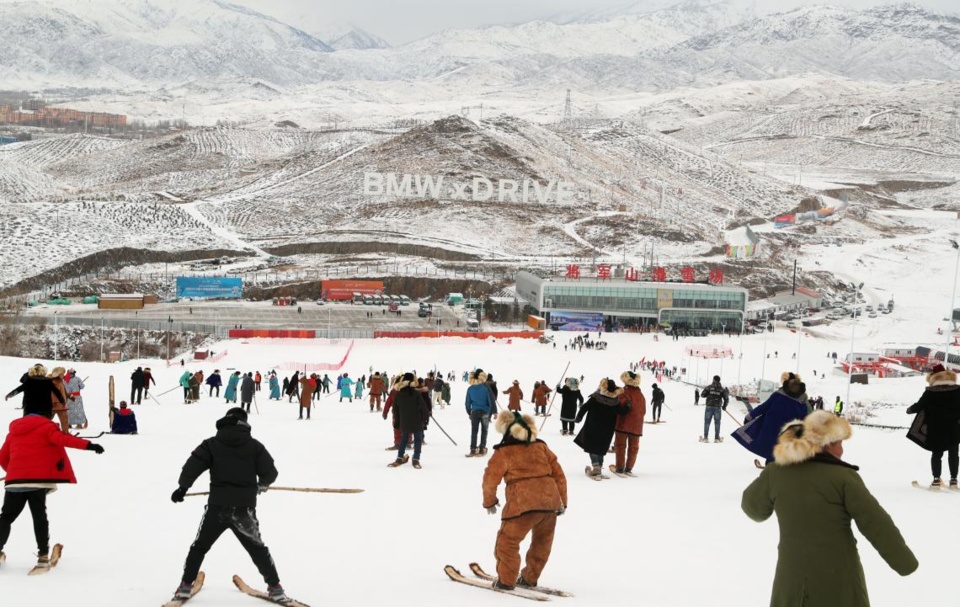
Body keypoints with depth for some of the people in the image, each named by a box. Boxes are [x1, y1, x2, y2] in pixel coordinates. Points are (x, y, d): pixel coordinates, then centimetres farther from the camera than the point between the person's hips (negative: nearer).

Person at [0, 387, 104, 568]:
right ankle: (43, 555, -1)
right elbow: (62, 439, -18)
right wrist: (88, 445, -25)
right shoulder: (45, 426, 0)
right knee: (39, 517, 3)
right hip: (38, 480, -4)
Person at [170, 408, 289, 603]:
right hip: (245, 508, 1)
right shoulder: (254, 445, 2)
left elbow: (193, 465, -7)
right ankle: (275, 588, 15)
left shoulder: (212, 444, 1)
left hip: (217, 506, -1)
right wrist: (261, 485, 20)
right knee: (258, 549, 17)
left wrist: (183, 487, 3)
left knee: (200, 546, 18)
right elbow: (270, 472, 0)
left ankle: (185, 586, 15)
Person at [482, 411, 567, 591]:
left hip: (523, 504, -6)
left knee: (507, 541, 9)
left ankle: (506, 580, 10)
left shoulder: (503, 452, 4)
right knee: (542, 542, 23)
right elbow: (559, 474, 17)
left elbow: (490, 478, 2)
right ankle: (529, 578, 31)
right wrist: (562, 501, 23)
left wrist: (489, 501, 19)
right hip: (550, 501, 6)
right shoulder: (541, 447, 18)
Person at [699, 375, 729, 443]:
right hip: (717, 408, 1)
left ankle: (705, 438, 2)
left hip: (709, 407, 0)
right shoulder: (722, 389, 2)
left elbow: (702, 394, -1)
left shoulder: (709, 387, -1)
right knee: (717, 423, 8)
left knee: (707, 422, 4)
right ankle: (717, 438, 8)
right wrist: (724, 407, 15)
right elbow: (726, 398, 0)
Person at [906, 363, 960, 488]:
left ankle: (936, 479, 1)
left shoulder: (930, 392, -9)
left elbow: (920, 405, -5)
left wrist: (910, 410, 13)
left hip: (936, 429, -1)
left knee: (936, 453, 8)